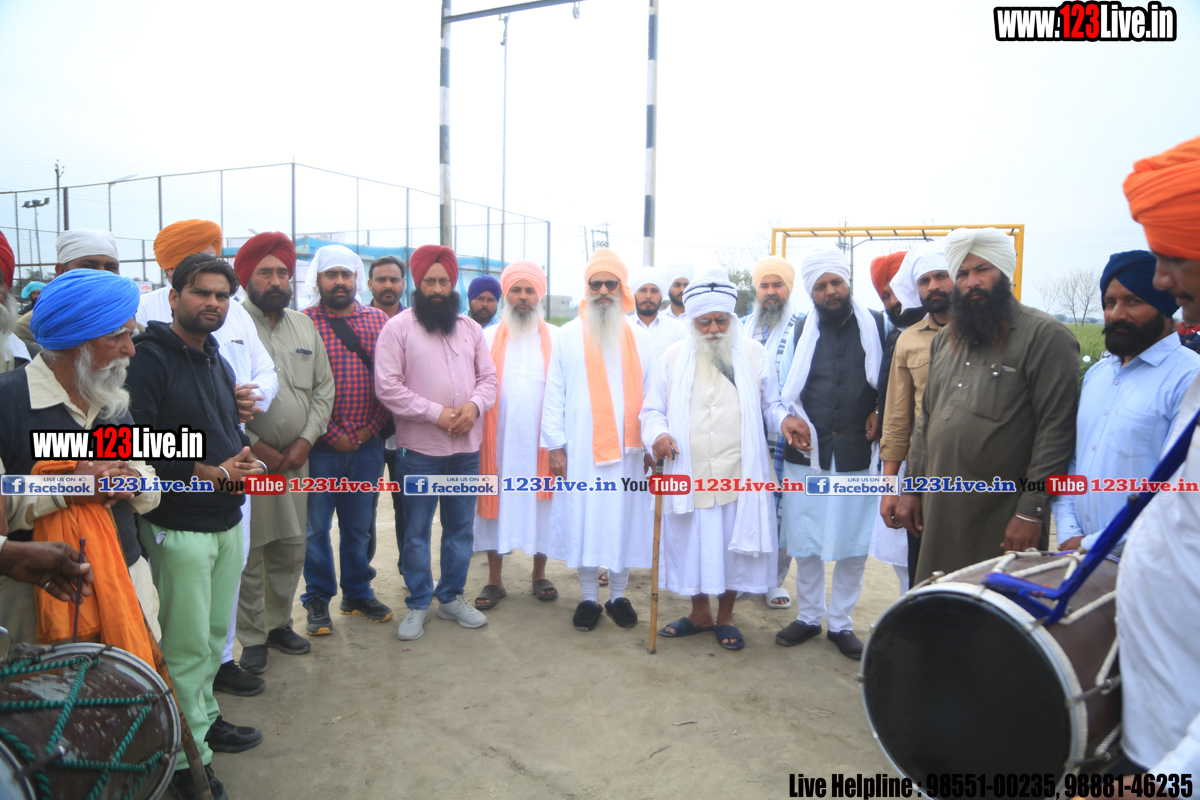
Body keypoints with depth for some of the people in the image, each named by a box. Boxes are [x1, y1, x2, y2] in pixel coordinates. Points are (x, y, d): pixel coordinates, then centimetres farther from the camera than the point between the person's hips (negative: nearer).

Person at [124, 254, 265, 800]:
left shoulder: (217, 361, 15)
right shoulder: (149, 359, -12)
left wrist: (245, 461, 1)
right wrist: (209, 473, -18)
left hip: (227, 521, 8)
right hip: (178, 527, -8)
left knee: (214, 633, 18)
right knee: (186, 646, 1)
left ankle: (205, 717, 35)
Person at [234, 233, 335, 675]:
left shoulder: (304, 326, 11)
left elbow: (323, 387, 11)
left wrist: (305, 440, 0)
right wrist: (255, 447, -11)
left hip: (296, 457, 5)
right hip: (246, 458, -5)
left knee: (291, 547, 12)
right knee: (248, 551, 2)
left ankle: (279, 622, 30)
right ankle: (252, 636, 17)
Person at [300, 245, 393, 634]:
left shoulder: (378, 320, 6)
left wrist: (373, 427, -4)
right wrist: (330, 433, -11)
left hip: (367, 443, 3)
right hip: (320, 445, -3)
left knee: (358, 526, 15)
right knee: (316, 526, 8)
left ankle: (358, 594, 31)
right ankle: (318, 600, 25)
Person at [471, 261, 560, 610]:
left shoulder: (556, 339, 5)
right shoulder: (488, 338, 6)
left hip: (540, 440, 0)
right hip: (498, 440, 0)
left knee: (541, 505, 8)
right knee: (497, 503, 6)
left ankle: (539, 575, 25)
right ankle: (494, 580, 19)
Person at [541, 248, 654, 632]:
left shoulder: (640, 339, 8)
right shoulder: (568, 336, 4)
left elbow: (652, 395, 6)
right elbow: (554, 394, 2)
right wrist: (555, 445, -4)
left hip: (628, 450, 1)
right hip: (580, 450, -1)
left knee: (624, 519, 7)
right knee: (583, 521, 4)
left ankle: (618, 595, 22)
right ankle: (589, 597, 19)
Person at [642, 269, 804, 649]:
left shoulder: (754, 354, 4)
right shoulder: (673, 357, 4)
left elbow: (770, 404, 10)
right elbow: (652, 409, 7)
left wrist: (784, 418, -13)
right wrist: (657, 434, -14)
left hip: (739, 476, 0)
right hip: (689, 475, 1)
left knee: (735, 547, 8)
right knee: (692, 546, 11)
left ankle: (725, 617, 30)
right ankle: (700, 613, 34)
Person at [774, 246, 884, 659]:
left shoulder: (876, 326, 1)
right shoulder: (801, 330, 6)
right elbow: (784, 388, 11)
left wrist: (879, 413, -4)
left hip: (856, 455, -1)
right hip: (805, 454, 2)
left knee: (853, 545, 7)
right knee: (805, 543, 11)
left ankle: (841, 622, 25)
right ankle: (808, 616, 29)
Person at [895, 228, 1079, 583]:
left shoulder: (1045, 336, -7)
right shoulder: (945, 339, 15)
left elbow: (1056, 430, -13)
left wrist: (1031, 511, -16)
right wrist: (912, 487, 13)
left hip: (1004, 524, -6)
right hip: (939, 514, 6)